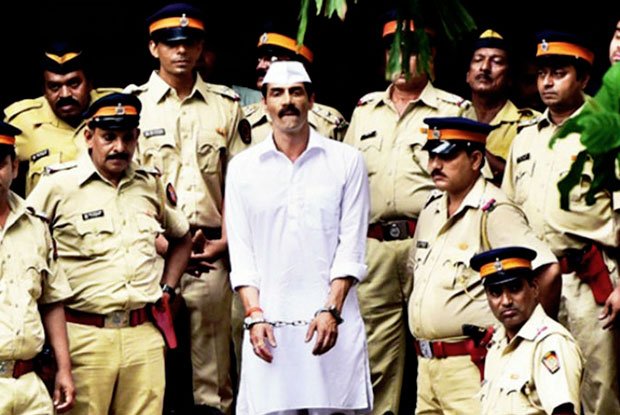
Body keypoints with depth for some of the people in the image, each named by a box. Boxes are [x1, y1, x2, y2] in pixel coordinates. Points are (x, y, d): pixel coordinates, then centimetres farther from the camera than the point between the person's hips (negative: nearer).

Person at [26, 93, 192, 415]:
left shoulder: (151, 185, 13)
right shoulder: (58, 185, -3)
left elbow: (181, 237, 30)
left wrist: (167, 289, 17)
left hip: (145, 336, 4)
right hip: (84, 337, -4)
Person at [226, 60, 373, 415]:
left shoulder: (347, 162, 6)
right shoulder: (243, 167, 9)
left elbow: (351, 248, 1)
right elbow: (241, 254, 7)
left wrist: (331, 311, -10)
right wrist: (254, 315, -5)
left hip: (333, 322, -1)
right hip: (269, 324, 1)